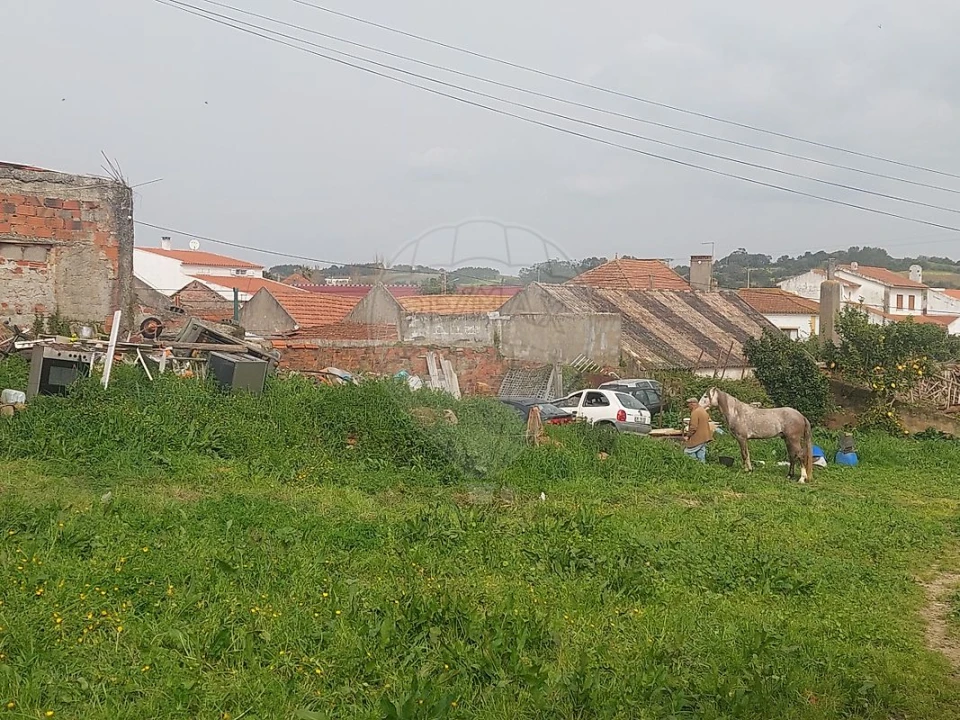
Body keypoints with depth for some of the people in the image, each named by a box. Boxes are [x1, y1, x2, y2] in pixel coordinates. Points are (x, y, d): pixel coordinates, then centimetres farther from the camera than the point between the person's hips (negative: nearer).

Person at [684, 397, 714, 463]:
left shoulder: (695, 412, -16)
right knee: (701, 455, 11)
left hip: (697, 439, -10)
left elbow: (693, 427, -21)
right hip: (704, 437, 10)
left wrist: (688, 435, -9)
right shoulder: (703, 411, 14)